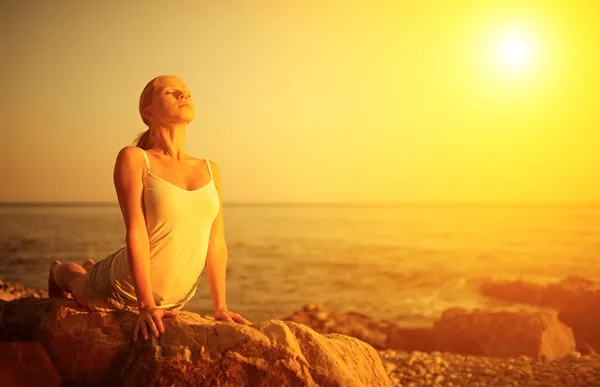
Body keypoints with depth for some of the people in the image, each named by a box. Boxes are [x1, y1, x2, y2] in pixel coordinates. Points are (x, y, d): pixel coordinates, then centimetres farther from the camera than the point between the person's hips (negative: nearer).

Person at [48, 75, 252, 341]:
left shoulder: (210, 170, -4)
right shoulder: (134, 158, -18)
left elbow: (216, 242, -3)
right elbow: (136, 232, -24)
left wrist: (220, 307, -5)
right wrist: (146, 305, -27)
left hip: (176, 299, 5)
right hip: (125, 291, -5)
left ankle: (92, 269, 61)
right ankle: (59, 271, 60)